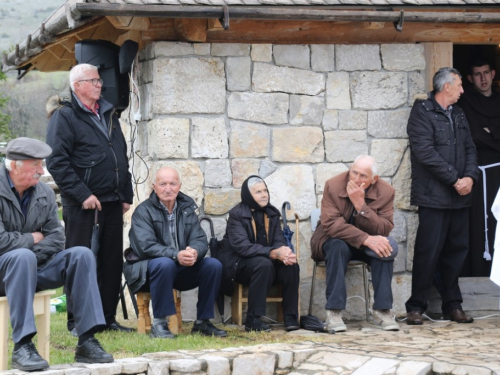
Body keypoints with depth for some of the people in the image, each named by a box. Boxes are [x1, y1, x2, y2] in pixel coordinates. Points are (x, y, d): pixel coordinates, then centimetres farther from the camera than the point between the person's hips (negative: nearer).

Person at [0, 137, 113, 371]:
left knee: (81, 255, -14)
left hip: (33, 269, 6)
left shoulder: (45, 194, 5)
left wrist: (32, 255, -15)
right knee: (23, 257, -38)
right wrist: (32, 239, -9)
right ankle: (22, 346, -38)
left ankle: (86, 342, -19)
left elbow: (56, 238, 2)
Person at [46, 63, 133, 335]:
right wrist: (82, 194, -18)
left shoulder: (109, 114, 18)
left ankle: (108, 318, 15)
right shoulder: (64, 116, -5)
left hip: (112, 202, 7)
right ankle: (77, 321, 3)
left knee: (112, 261, 8)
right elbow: (57, 161, -14)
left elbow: (122, 157, 22)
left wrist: (126, 195, 14)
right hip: (82, 204, -7)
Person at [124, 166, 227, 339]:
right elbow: (145, 246, -21)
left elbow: (200, 240, -2)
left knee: (214, 265, -16)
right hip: (148, 270, -5)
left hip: (181, 269, 5)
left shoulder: (187, 209, 8)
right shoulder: (143, 211, -7)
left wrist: (194, 252, -28)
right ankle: (159, 323, -28)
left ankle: (202, 321, -5)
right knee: (165, 264, -37)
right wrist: (176, 255, -36)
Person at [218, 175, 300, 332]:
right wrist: (273, 253, -34)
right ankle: (253, 320, -33)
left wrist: (285, 254, -24)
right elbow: (242, 246, -23)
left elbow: (279, 241, 2)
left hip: (267, 260, 6)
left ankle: (291, 318, -17)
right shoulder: (237, 214, -11)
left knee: (291, 265, -21)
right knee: (264, 264, -35)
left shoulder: (272, 213, 8)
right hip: (238, 264, -6)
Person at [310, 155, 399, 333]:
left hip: (366, 244, 2)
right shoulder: (333, 186, -18)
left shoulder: (386, 192, -13)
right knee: (339, 246, -36)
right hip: (333, 241, -2)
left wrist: (361, 205, -34)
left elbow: (384, 229, -21)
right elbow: (331, 224, -28)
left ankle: (382, 310, -23)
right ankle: (333, 312, -34)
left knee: (385, 248, -28)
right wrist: (366, 239, -38)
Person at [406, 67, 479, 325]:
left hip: (459, 197, 7)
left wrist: (470, 176, -5)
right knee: (428, 252, -6)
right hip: (434, 195, -7)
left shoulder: (458, 115, 17)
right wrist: (454, 179, -14)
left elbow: (469, 148, 14)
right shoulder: (422, 111, -6)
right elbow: (425, 152, -15)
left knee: (456, 251, 9)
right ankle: (416, 307, 3)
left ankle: (452, 305, 18)